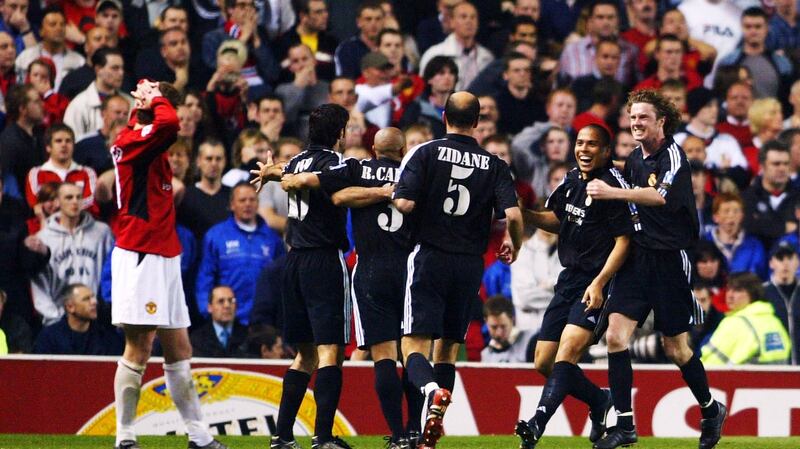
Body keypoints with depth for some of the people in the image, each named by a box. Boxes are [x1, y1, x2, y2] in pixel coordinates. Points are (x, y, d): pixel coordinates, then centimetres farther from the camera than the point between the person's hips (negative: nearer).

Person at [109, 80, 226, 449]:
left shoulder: (149, 145, 15)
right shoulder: (131, 141, -13)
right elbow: (168, 122, -32)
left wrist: (150, 97, 20)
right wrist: (157, 99, -13)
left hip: (163, 258, 10)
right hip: (140, 257, -10)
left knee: (179, 350, 12)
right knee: (139, 348, -7)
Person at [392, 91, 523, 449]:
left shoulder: (426, 153, -4)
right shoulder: (494, 165, 2)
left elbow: (405, 203, -14)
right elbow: (513, 215, -8)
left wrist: (395, 196, 10)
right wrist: (513, 247, 12)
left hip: (430, 258, -3)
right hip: (470, 265, 3)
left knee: (414, 346, -3)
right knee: (448, 348, 13)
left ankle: (432, 391, -36)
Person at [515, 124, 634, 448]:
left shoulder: (613, 186, -12)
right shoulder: (572, 180, 12)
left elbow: (623, 240, -13)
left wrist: (598, 284, -21)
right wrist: (526, 214, 9)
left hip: (598, 282, -9)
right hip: (569, 278, 9)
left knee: (568, 351, -25)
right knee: (544, 363, 7)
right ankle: (600, 402, 28)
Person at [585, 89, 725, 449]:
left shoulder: (673, 156, -13)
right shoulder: (634, 158, 10)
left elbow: (661, 196, -31)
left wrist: (613, 192, -37)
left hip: (670, 259, -6)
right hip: (637, 256, 6)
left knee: (676, 348, 2)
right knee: (615, 335, -9)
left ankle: (711, 409, 27)